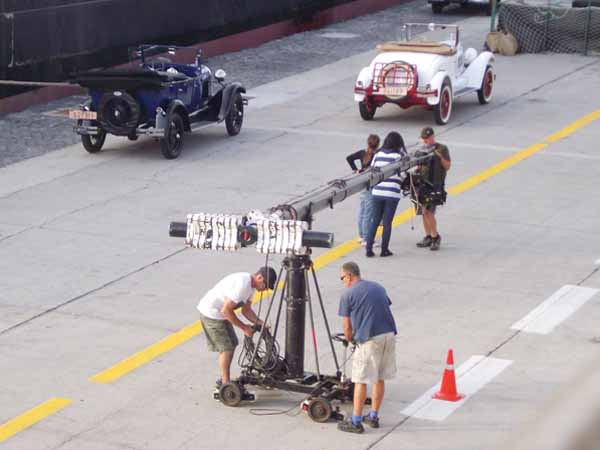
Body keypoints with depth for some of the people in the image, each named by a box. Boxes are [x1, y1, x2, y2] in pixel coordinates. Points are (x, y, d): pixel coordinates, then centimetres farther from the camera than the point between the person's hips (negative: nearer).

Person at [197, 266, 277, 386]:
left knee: (231, 344, 15)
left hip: (219, 313, 10)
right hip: (211, 313, -10)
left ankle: (224, 379, 26)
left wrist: (260, 323, -4)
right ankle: (226, 384, -1)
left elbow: (246, 310, 11)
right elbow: (226, 310, -27)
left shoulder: (250, 284, 3)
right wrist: (244, 327, -20)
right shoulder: (242, 285, -28)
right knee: (226, 348, -7)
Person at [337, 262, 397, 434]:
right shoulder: (378, 287, 17)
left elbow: (347, 326, 1)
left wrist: (349, 340, 22)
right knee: (379, 378, 16)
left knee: (361, 381, 1)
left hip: (369, 340, -6)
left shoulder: (348, 294, -1)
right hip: (390, 335, 6)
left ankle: (355, 422, 3)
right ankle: (373, 417, 25)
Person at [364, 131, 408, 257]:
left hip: (377, 192, 3)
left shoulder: (378, 154, 6)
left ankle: (369, 249, 7)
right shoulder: (399, 155, -5)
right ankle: (384, 250, 9)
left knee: (374, 221, 11)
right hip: (392, 193, -3)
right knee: (387, 222, 4)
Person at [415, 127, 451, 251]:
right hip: (423, 184, 6)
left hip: (435, 185, -6)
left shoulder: (442, 148, -1)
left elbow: (447, 167, -3)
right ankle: (428, 237, 16)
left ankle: (435, 237, -3)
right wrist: (417, 169, -4)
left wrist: (440, 156, -17)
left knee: (428, 212, -15)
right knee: (424, 212, 6)